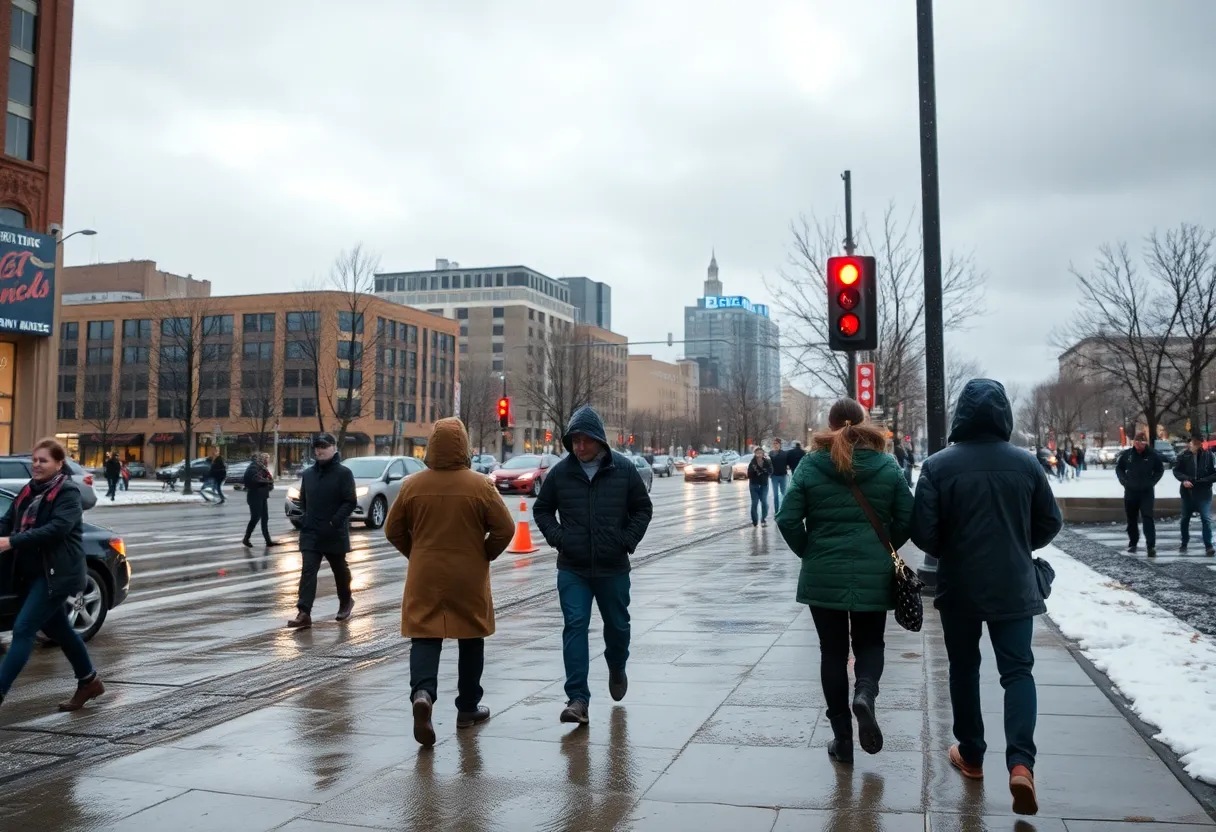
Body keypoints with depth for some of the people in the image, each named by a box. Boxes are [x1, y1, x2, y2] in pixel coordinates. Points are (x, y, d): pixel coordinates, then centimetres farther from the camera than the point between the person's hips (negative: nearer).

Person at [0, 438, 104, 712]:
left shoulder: (68, 492, -12)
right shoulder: (30, 490, 10)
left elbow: (57, 528, -25)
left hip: (55, 574, -8)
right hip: (31, 572, 8)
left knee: (23, 629, -11)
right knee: (57, 628, 17)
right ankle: (89, 682, 31)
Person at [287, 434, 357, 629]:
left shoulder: (343, 473, -8)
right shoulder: (308, 474, 9)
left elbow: (351, 502, -13)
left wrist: (334, 522, -19)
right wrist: (304, 519, 8)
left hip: (335, 533, -4)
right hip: (310, 533, 4)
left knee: (340, 569, 15)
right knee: (308, 571, -8)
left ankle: (346, 602, 36)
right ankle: (304, 613, -13)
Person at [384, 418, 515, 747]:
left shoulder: (412, 485, -3)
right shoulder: (480, 485, -9)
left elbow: (393, 530, 4)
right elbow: (504, 528, -8)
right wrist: (485, 555, 7)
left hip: (424, 577, 1)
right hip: (469, 578, -1)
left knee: (424, 638, 5)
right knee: (471, 641, 14)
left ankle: (423, 692, -20)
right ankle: (468, 709, 23)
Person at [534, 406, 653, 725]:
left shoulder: (624, 470, -5)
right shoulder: (560, 472, -4)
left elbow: (643, 508, 6)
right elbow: (542, 510, 10)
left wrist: (628, 540, -5)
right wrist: (557, 537, -4)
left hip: (614, 567, 1)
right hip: (572, 569, 0)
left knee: (617, 625, 15)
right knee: (575, 627, -9)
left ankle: (616, 668, 46)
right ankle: (578, 699, -7)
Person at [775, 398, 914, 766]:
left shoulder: (810, 465, -4)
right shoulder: (888, 465, -1)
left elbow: (787, 520, -8)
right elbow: (907, 519, -2)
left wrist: (809, 552, 7)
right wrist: (883, 549, 12)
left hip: (823, 575, -1)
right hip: (874, 575, 1)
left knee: (832, 651, 10)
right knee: (870, 643, 19)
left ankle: (842, 739, 13)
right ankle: (865, 692, -11)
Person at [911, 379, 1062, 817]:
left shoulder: (938, 466, -10)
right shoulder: (1026, 463, -3)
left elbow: (924, 532, -12)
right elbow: (1050, 523, 4)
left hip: (959, 586, -1)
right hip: (1013, 586, 1)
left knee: (964, 668, 15)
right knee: (1017, 668, 5)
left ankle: (971, 754, 25)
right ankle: (1020, 762, -12)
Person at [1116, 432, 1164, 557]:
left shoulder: (1152, 455, -7)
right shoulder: (1127, 454, -2)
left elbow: (1160, 470, 6)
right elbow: (1119, 468, 11)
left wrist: (1152, 482, -4)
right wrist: (1124, 481, 0)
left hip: (1147, 491, -3)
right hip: (1130, 491, 3)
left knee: (1147, 518, -11)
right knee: (1131, 518, 11)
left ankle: (1151, 546, -13)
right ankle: (1133, 543, 24)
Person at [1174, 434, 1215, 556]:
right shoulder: (1184, 456, -6)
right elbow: (1176, 470, 3)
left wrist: (1204, 480, -17)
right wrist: (1184, 480, -14)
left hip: (1204, 492, -2)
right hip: (1187, 492, 2)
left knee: (1206, 519, -6)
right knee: (1185, 518, 14)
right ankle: (1184, 543, 28)